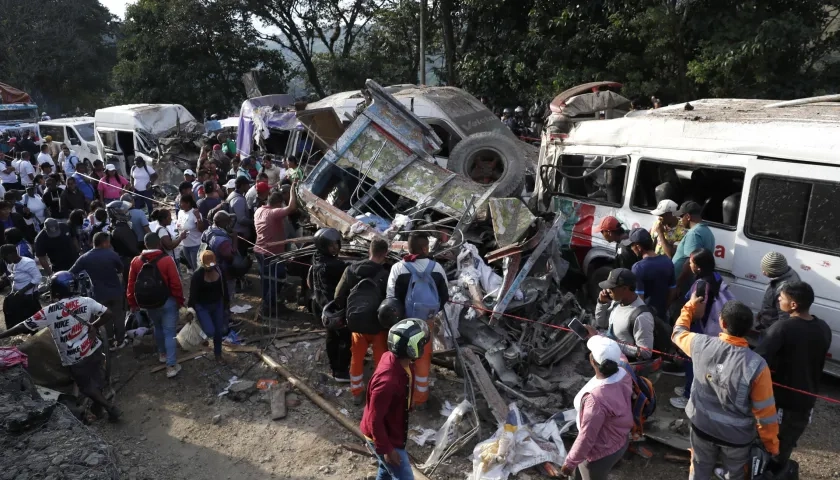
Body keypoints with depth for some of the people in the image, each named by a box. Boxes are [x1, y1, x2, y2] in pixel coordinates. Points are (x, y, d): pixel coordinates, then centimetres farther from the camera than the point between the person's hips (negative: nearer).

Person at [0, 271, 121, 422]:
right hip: (95, 349, 4)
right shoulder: (86, 301, -7)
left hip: (75, 358, -4)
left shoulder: (50, 312, -16)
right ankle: (98, 404, 40)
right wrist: (92, 326, 2)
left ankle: (111, 408, 9)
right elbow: (108, 313, -9)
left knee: (87, 387, 13)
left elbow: (24, 327, -10)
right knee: (96, 380, 23)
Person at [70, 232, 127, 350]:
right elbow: (122, 269, 3)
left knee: (106, 319, 16)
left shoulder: (85, 258, -10)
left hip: (100, 294, 1)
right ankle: (120, 341, 24)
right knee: (118, 317, 16)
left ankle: (111, 343, 24)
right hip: (116, 291, -1)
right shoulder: (112, 254, -12)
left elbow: (71, 273, -8)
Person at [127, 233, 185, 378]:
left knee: (158, 327, 27)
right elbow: (176, 284, -16)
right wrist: (180, 300, -3)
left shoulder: (136, 261, -6)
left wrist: (133, 303, 13)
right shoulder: (167, 260, -18)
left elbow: (131, 285, 1)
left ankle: (162, 354, 44)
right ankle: (171, 366, -2)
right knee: (169, 332, 0)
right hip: (167, 301, -4)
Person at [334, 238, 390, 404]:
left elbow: (339, 297, -1)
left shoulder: (350, 270, -7)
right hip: (378, 325, -4)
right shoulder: (385, 276, -21)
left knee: (356, 358, 21)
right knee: (381, 359, 13)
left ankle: (356, 392, 34)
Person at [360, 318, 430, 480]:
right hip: (383, 437, -8)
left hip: (393, 430, 8)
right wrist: (386, 449, -18)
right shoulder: (387, 381, -40)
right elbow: (374, 420, -28)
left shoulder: (397, 360, -13)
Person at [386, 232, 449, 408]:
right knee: (423, 358, 18)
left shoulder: (398, 268, -17)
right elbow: (444, 296, 1)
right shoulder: (437, 268, -9)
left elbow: (390, 298, -13)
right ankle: (420, 398, 30)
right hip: (427, 322, 2)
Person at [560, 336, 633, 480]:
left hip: (601, 454, -7)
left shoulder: (596, 398, -42)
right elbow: (618, 355, 6)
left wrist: (570, 462, -14)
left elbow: (586, 438, -30)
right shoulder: (623, 371, -20)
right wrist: (597, 336, 21)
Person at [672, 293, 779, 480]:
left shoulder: (701, 345, -21)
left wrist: (690, 306, 19)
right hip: (737, 436, -2)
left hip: (702, 426, 2)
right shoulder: (756, 365, -28)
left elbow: (678, 332, 5)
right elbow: (765, 412, -18)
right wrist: (772, 446, -2)